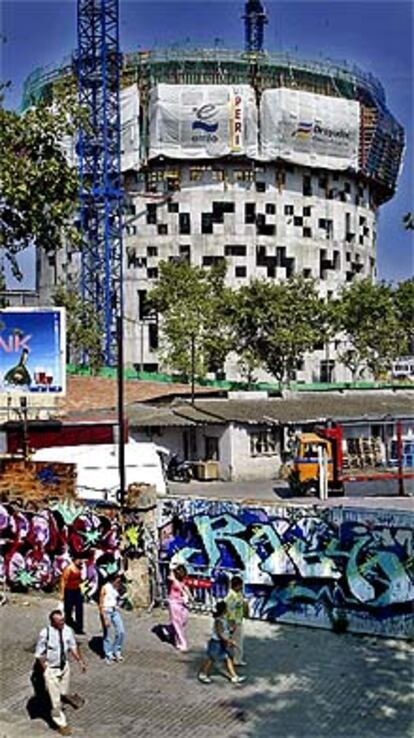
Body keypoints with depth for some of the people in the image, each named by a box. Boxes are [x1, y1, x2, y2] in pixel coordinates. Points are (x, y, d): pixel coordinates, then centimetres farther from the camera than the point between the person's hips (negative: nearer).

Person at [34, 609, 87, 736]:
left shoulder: (68, 630, -15)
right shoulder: (45, 634, -27)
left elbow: (73, 647, 1)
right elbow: (39, 655, -16)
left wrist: (80, 661, -2)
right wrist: (46, 671, -14)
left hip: (64, 666, 4)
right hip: (51, 669, -4)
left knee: (63, 693, 23)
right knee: (55, 698, 6)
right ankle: (61, 724, 27)